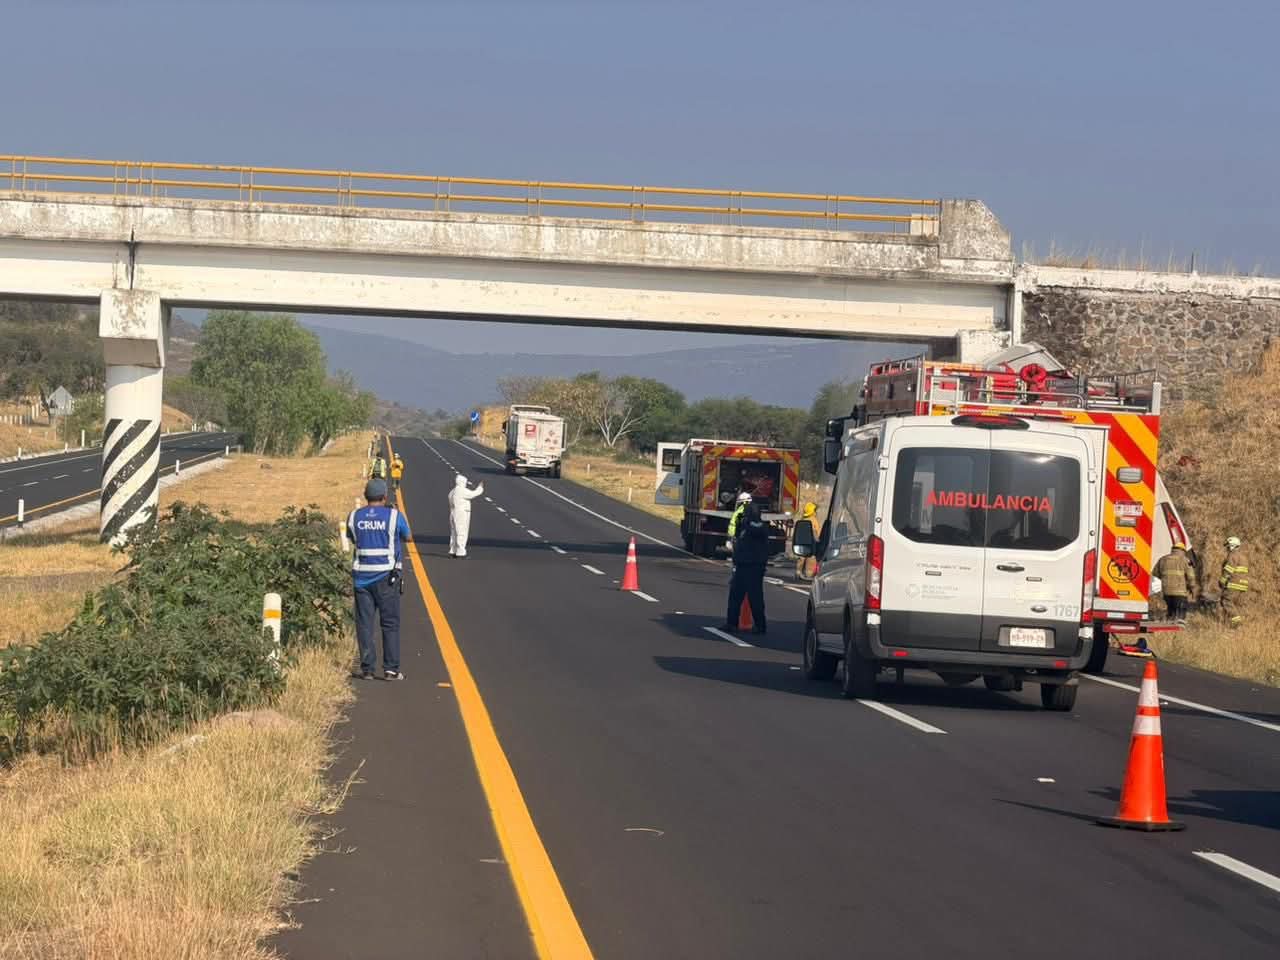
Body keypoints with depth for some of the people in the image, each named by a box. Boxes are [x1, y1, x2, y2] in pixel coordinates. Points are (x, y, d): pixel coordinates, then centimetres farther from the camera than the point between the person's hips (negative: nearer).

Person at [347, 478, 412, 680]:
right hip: (386, 575, -2)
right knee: (390, 623, 4)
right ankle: (391, 669, 0)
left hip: (361, 576, 2)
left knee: (364, 623, 7)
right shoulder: (394, 516, -6)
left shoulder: (354, 517, 2)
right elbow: (407, 537, 11)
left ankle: (367, 669, 5)